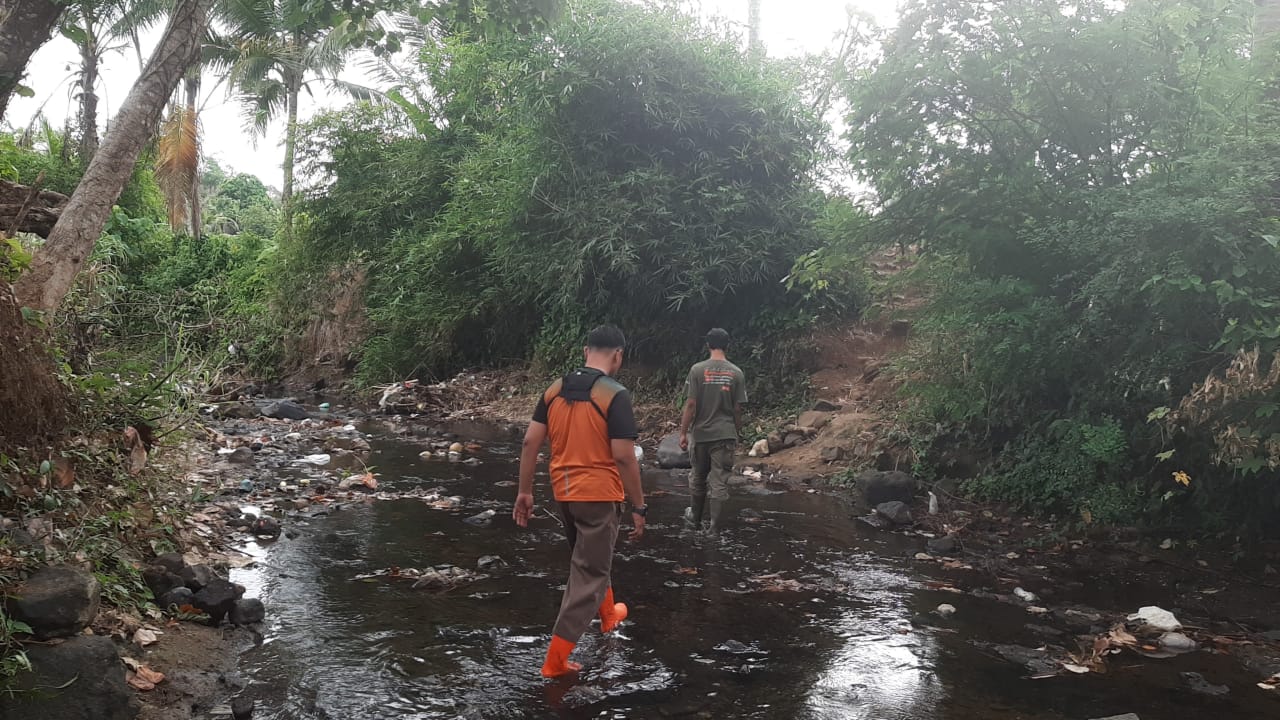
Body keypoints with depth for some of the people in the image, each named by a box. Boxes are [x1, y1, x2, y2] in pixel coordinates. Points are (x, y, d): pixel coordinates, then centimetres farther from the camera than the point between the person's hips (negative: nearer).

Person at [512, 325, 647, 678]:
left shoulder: (555, 390, 3)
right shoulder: (615, 395, -15)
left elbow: (530, 442, 1)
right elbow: (624, 456, -18)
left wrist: (525, 492, 8)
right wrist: (639, 507, -10)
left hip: (564, 492, 7)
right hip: (599, 494, -6)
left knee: (589, 559, 28)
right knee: (588, 574, 3)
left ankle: (609, 615, 51)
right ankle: (555, 659, 2)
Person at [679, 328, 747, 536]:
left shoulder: (698, 370, -6)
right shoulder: (736, 373, -1)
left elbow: (691, 404, -9)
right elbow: (737, 408, 0)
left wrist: (683, 432, -2)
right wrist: (736, 433, 12)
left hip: (701, 433, 0)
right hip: (725, 434, 0)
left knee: (698, 478, 17)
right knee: (719, 482, 2)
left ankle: (695, 518, 34)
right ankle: (714, 527, 2)